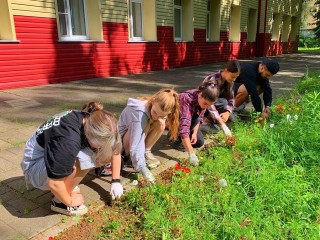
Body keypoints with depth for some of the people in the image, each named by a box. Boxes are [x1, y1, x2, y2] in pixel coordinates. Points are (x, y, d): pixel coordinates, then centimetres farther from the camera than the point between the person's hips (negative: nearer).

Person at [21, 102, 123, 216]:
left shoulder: (92, 122, -16)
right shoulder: (69, 140, -40)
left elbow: (115, 149, -2)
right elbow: (54, 183, -36)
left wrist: (116, 181, -4)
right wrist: (70, 201, -17)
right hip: (35, 165, -7)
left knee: (105, 155, -9)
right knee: (79, 159, -35)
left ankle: (68, 183, 7)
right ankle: (59, 201, -11)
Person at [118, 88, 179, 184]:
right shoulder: (140, 113, -41)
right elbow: (136, 144, -44)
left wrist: (160, 118, -22)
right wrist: (142, 168, -48)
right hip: (123, 136, -5)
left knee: (160, 124, -23)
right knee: (145, 125, -37)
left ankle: (146, 152, -4)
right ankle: (128, 156, -12)